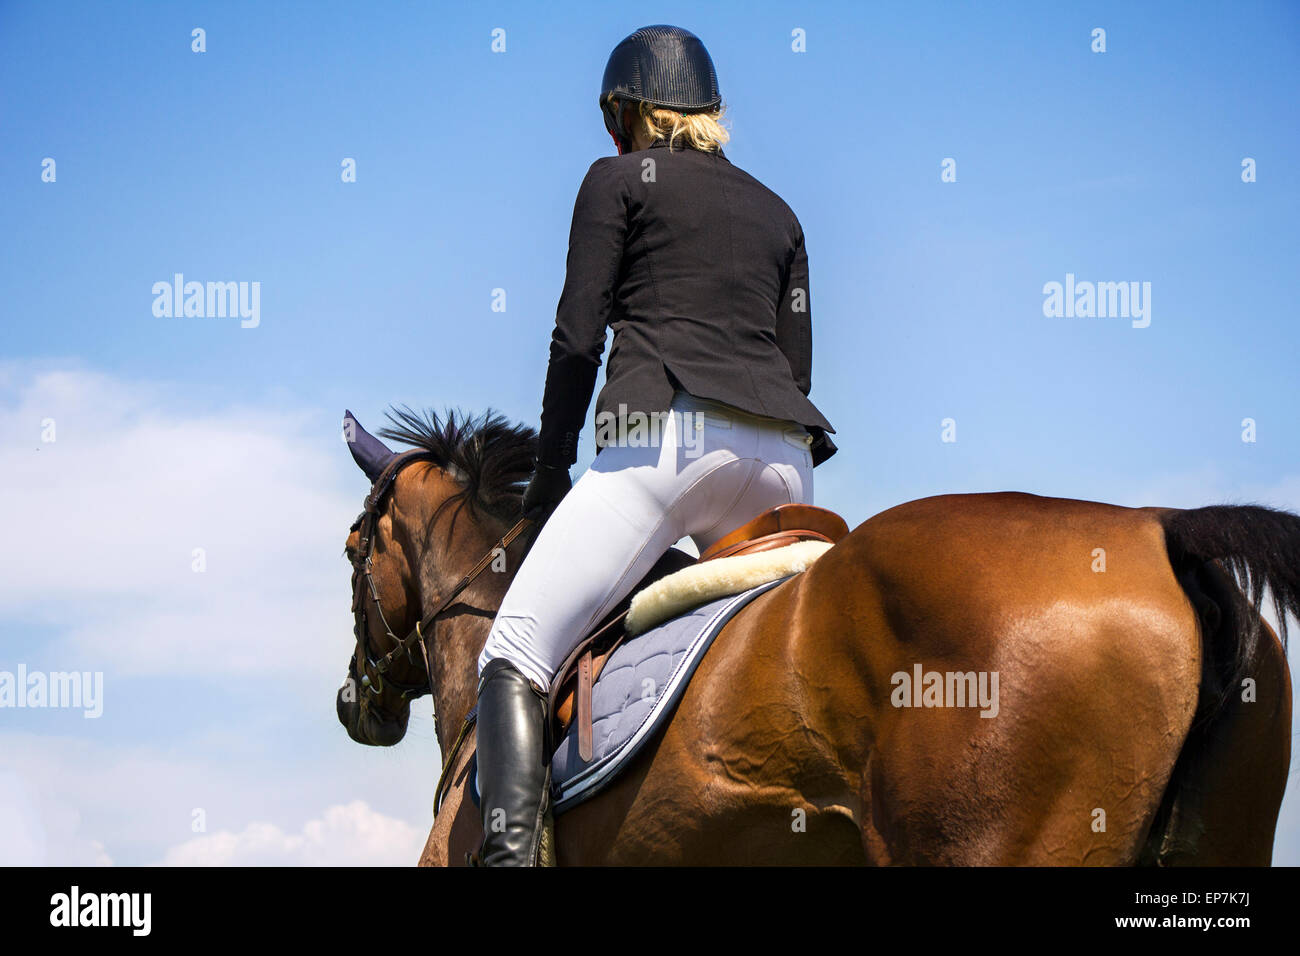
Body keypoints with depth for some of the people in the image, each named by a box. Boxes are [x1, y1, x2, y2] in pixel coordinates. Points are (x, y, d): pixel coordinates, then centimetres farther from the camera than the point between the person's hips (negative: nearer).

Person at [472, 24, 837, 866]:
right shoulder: (777, 212, 27)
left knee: (514, 657, -9)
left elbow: (578, 340, 4)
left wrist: (550, 472, 11)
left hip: (666, 437, -6)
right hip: (783, 458, 6)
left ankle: (509, 855, -29)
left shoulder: (620, 179, 12)